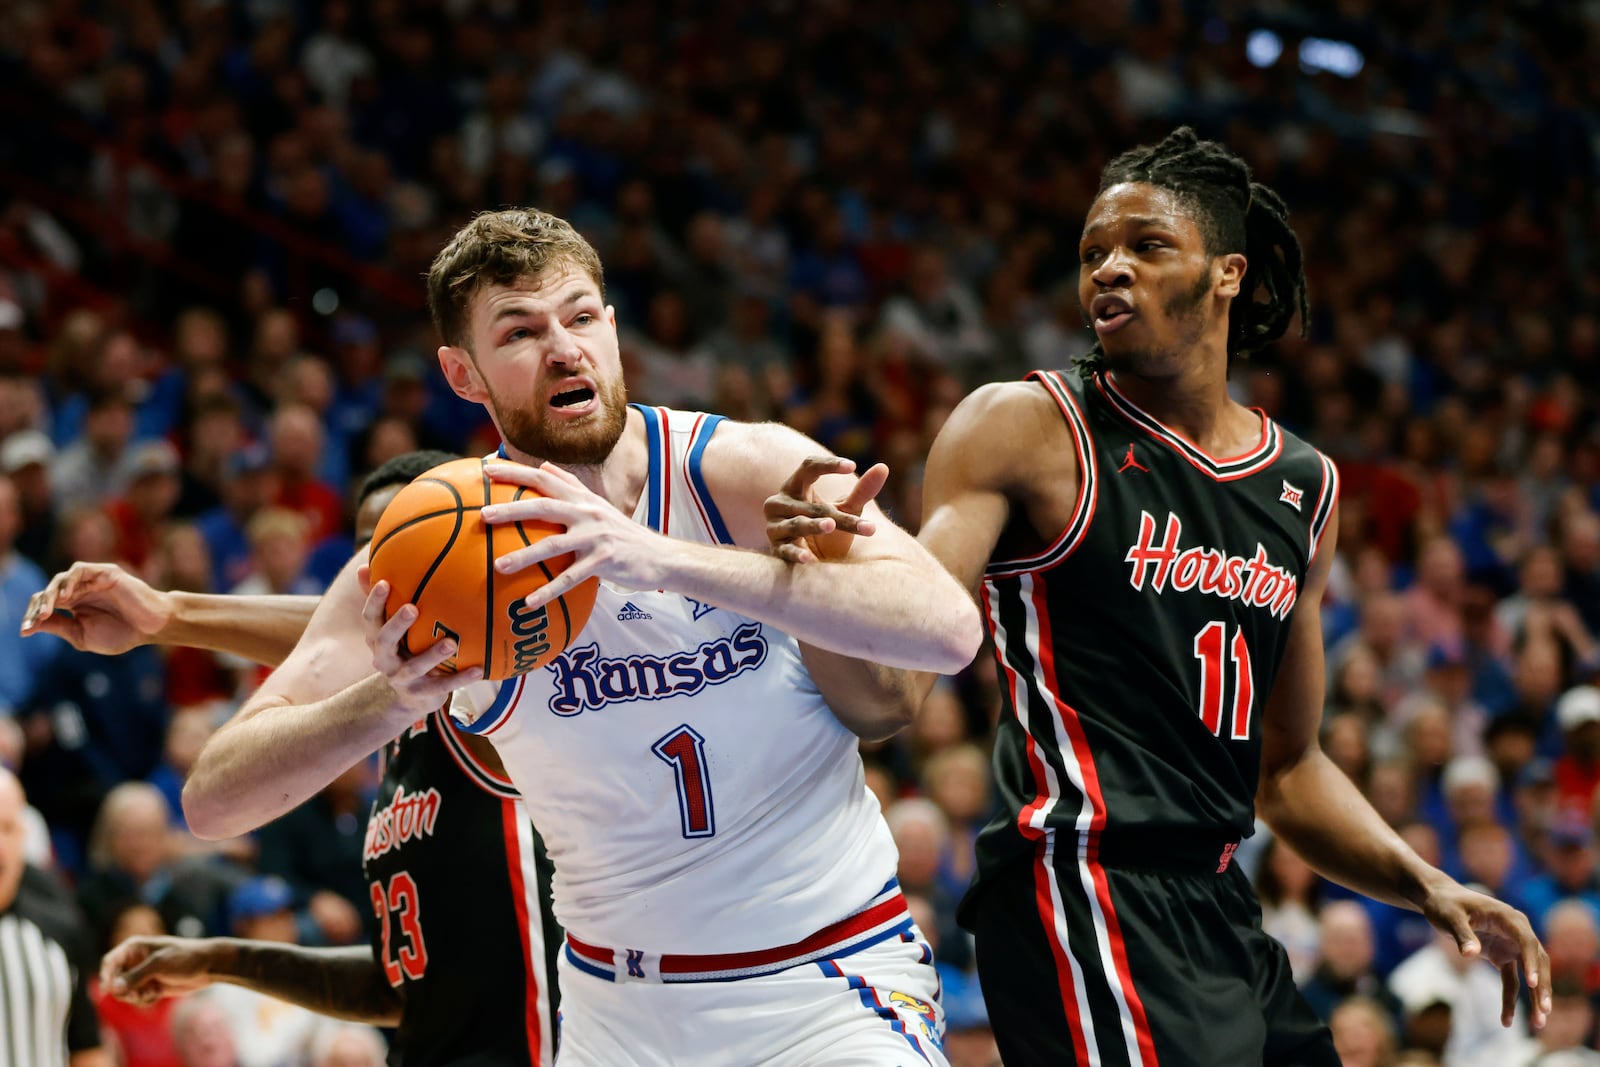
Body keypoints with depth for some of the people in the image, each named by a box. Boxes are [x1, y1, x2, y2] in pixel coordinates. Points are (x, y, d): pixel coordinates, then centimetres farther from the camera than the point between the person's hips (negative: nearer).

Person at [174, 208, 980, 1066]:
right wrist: (387, 702, -31)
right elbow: (212, 800, -11)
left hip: (828, 988, -2)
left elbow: (949, 629, -30)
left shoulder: (745, 470, -13)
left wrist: (669, 562, -38)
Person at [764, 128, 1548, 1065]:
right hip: (1083, 891, -7)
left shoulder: (1305, 487, 14)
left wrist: (1429, 889, 11)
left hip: (1220, 912, 7)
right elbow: (891, 687, -12)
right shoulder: (1025, 429, -3)